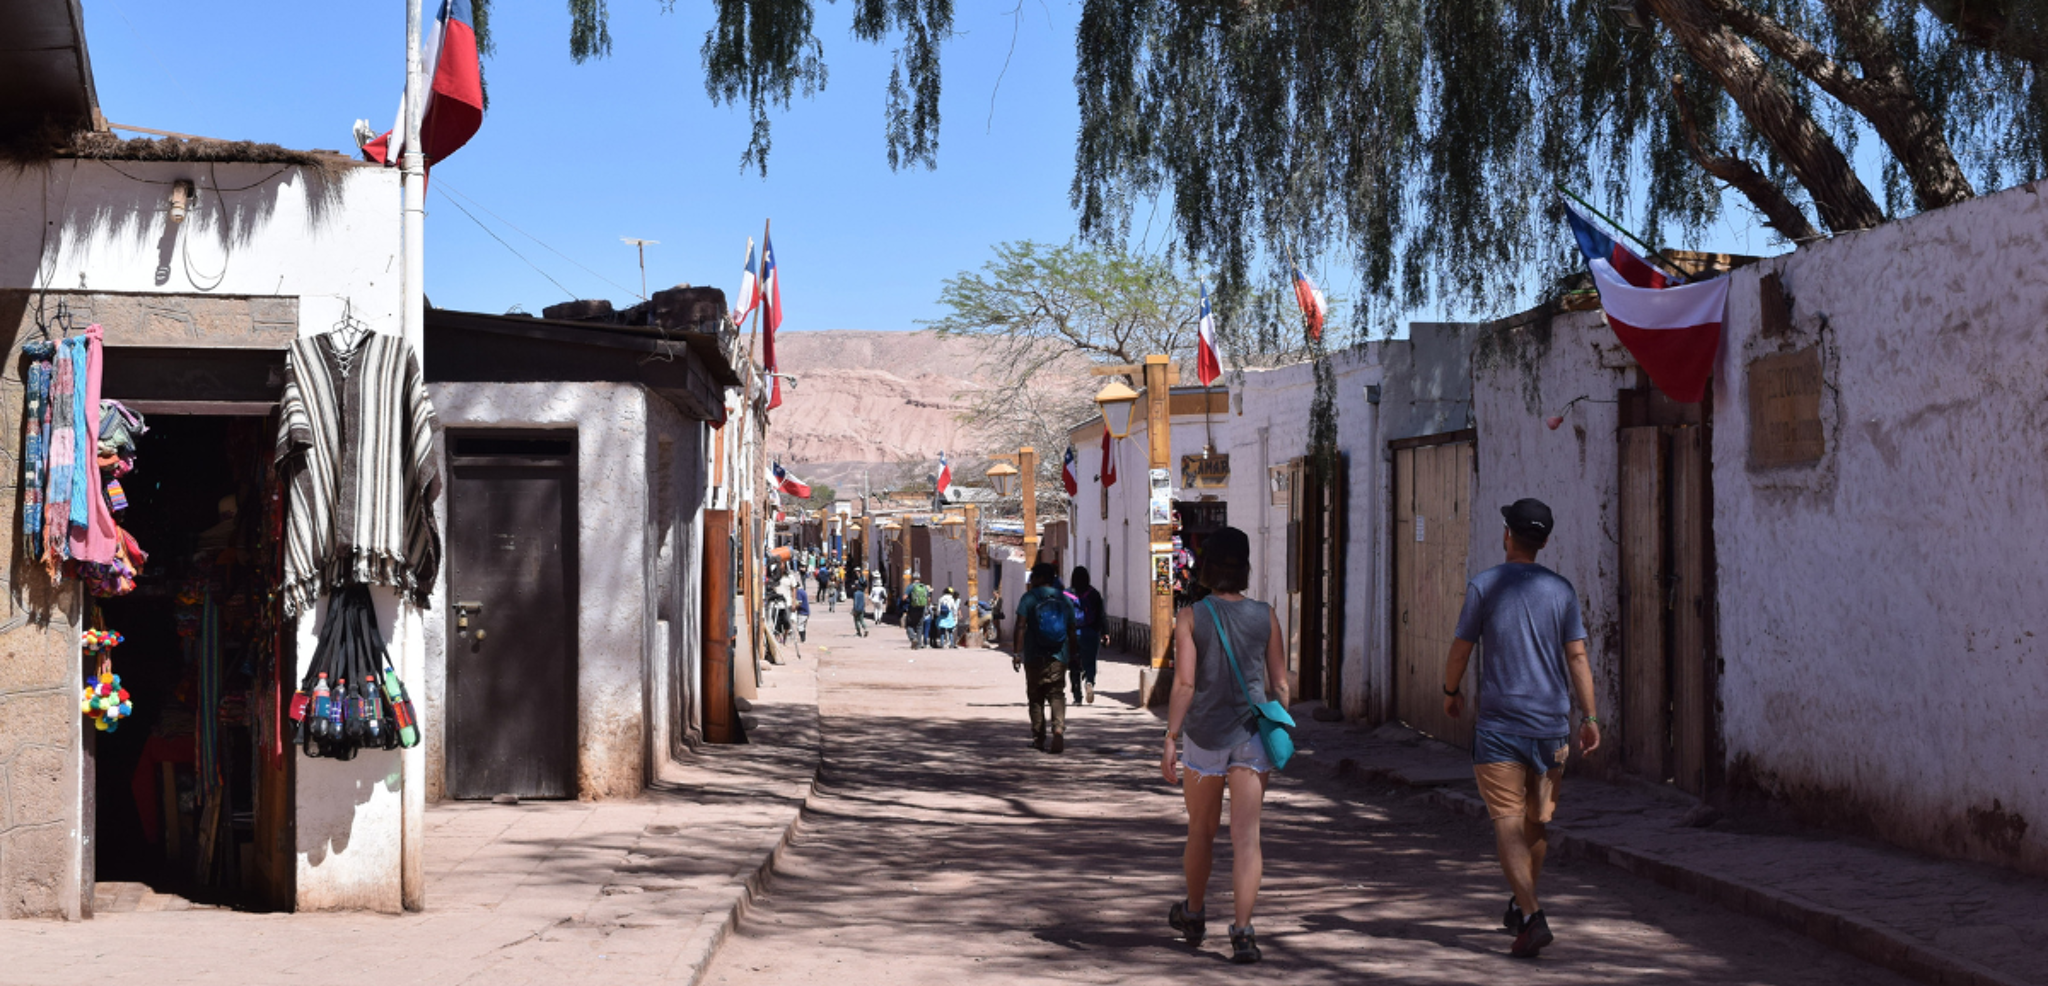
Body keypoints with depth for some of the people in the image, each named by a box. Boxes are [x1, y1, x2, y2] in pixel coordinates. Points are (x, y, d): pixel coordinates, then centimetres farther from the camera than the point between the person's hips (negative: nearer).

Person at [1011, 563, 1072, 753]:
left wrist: (1017, 652, -11)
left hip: (1035, 657, -2)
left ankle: (1039, 738, 14)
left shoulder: (1030, 598, -3)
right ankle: (1058, 730, -21)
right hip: (1058, 657, 2)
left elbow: (1021, 627, -11)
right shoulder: (1064, 599, 8)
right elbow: (1071, 630, 12)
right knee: (1057, 695, 1)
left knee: (1035, 697, 10)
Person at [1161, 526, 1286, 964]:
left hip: (1205, 734, 0)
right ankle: (1242, 929, -13)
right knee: (1247, 836, -2)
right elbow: (1280, 683, 4)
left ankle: (1194, 914, 37)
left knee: (1201, 831, 17)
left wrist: (1170, 739, -8)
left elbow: (1184, 683, -11)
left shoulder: (1190, 617, -4)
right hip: (1252, 734, 1)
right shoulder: (1266, 616, 2)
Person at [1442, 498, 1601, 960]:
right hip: (1551, 724, 4)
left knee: (1509, 825, -5)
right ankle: (1519, 906, 33)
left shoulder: (1484, 586, -5)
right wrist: (1590, 717, 1)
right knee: (1537, 822, 17)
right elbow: (1577, 656, -1)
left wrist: (1451, 691, 17)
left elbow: (1461, 648, -1)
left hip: (1499, 726, -4)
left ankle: (1532, 918, -19)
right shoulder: (1561, 589, 3)